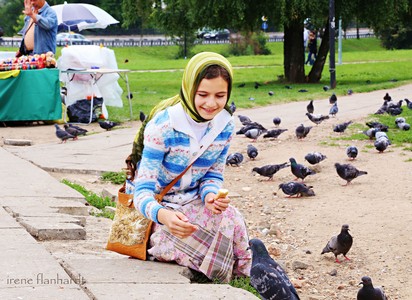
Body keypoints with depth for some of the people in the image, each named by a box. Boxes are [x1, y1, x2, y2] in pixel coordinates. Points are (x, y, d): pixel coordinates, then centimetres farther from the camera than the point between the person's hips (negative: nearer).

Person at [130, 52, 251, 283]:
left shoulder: (226, 126, -7)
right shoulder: (163, 126, -24)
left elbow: (214, 176, 4)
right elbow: (143, 191, -25)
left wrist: (211, 195, -23)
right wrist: (164, 215, -49)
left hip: (194, 202, 5)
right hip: (159, 209, -5)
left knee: (231, 218, -29)